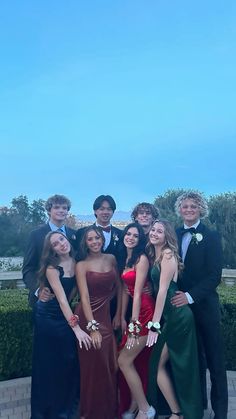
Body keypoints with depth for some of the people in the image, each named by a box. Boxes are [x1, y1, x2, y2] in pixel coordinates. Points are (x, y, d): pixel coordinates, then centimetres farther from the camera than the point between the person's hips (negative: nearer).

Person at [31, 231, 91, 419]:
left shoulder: (76, 262, -6)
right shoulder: (52, 268, -20)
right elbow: (62, 300, -24)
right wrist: (76, 327, -29)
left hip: (67, 316, 5)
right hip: (49, 318, -4)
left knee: (69, 362, 7)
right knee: (48, 365, 7)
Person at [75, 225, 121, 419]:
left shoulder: (111, 259, 5)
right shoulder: (82, 265, -8)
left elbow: (119, 287, 10)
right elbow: (84, 297, -14)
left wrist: (118, 314, 5)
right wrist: (92, 328, -19)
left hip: (106, 316, 4)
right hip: (88, 317, -4)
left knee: (110, 366, 9)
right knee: (93, 367, 5)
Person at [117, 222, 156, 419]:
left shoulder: (142, 258, -14)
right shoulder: (125, 259, 12)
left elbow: (138, 292, -18)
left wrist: (135, 325, -18)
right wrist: (122, 318, 13)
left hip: (144, 313, -8)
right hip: (135, 312, 8)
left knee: (124, 361, -3)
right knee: (135, 361, 14)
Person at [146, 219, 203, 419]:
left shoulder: (168, 254, -13)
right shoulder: (154, 255, 13)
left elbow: (163, 289, -17)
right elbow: (156, 288, 12)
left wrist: (154, 324, -18)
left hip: (175, 316, -8)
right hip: (169, 316, 8)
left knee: (157, 365, -1)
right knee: (159, 364, 13)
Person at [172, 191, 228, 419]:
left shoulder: (211, 236, -6)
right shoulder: (174, 235, 6)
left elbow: (214, 275, -13)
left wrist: (190, 296, -20)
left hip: (204, 306, -3)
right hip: (181, 305, 4)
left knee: (214, 358, 5)